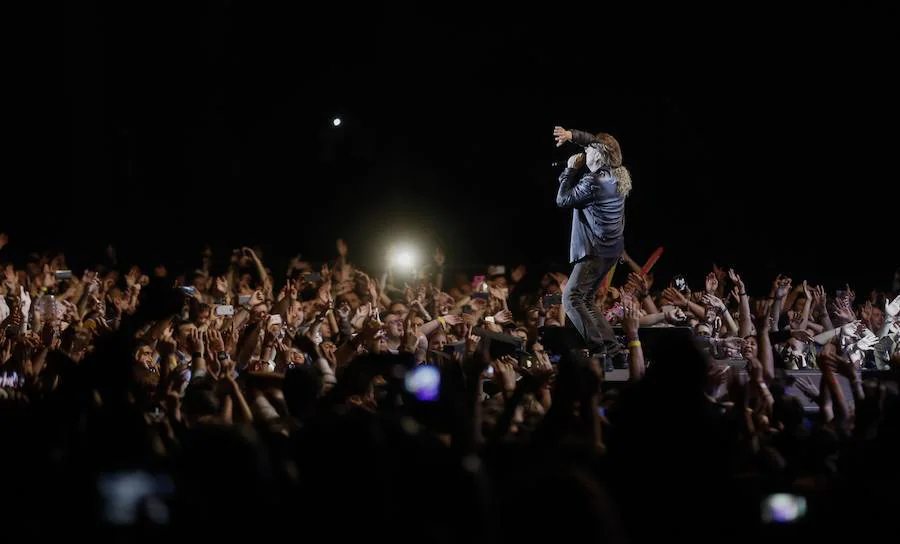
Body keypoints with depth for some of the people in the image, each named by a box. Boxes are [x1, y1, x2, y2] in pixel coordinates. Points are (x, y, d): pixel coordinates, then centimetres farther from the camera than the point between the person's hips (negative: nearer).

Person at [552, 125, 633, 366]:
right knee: (585, 302, 14)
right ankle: (614, 352, 10)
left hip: (596, 251, -10)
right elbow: (597, 143, 22)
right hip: (610, 249, 10)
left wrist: (571, 169, 0)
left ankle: (599, 351, -20)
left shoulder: (593, 182, -21)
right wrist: (572, 135, 11)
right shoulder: (618, 174, 6)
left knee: (572, 298, -12)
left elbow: (563, 199, -8)